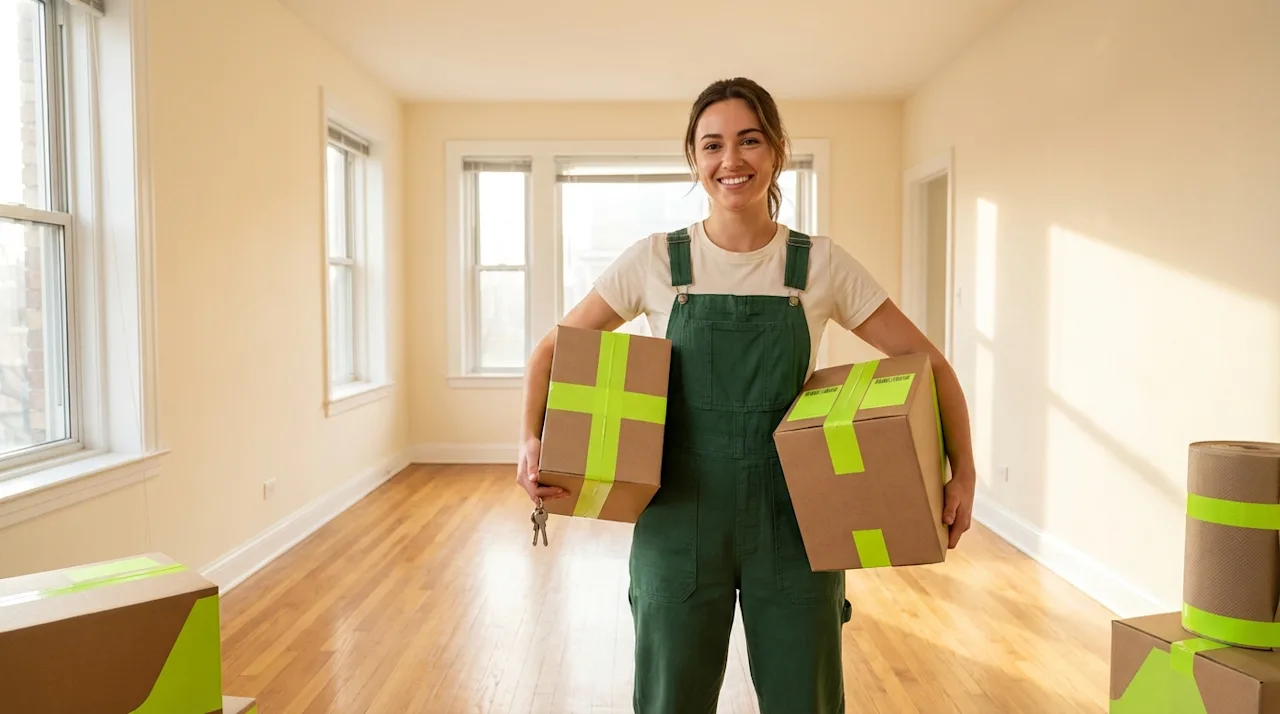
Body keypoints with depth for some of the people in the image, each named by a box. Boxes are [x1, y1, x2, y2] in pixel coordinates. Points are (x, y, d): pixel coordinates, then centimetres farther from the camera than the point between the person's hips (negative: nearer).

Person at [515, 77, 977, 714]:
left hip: (792, 524, 1)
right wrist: (532, 440, -10)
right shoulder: (654, 261, -2)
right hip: (679, 524, 0)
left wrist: (962, 472, -7)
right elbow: (553, 351, 5)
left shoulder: (822, 265, -2)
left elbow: (928, 364, 3)